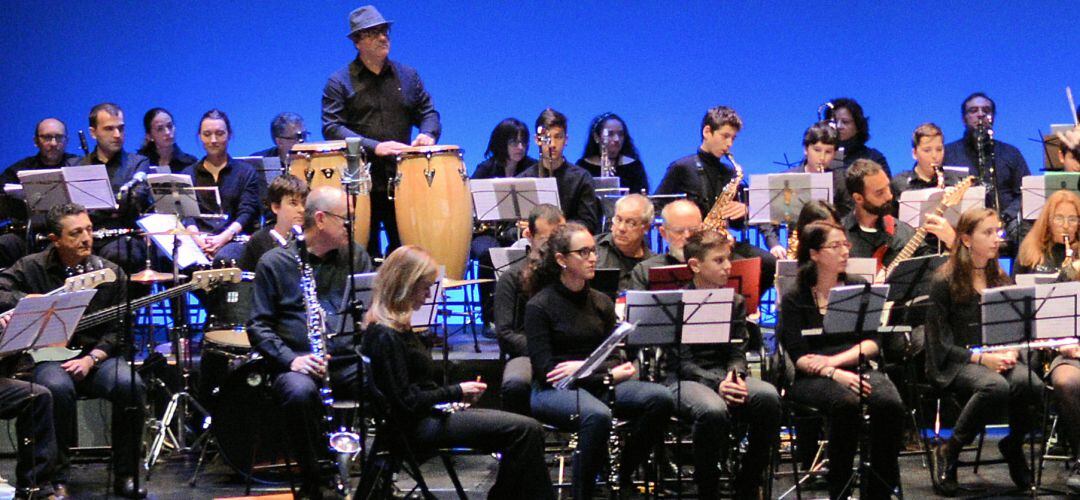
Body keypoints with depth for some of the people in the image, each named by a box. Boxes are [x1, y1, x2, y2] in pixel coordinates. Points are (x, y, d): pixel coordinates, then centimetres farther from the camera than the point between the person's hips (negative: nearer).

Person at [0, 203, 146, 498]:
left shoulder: (110, 273, 5)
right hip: (48, 358, -2)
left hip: (96, 355, 2)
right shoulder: (32, 268, 1)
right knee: (57, 388, -36)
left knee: (130, 385, -27)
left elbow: (117, 330, 3)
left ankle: (125, 474, -11)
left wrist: (91, 359, -12)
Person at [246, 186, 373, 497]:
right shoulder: (274, 263, 6)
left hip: (352, 362, 3)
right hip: (299, 363, -3)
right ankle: (313, 482, -18)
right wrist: (289, 359, -13)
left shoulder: (357, 258, 18)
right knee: (300, 393, -38)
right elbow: (259, 325, 3)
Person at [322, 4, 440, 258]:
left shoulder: (408, 76, 15)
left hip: (402, 179, 3)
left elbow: (427, 111, 18)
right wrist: (374, 146, -18)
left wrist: (427, 134, -6)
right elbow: (331, 128, -7)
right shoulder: (340, 82, 2)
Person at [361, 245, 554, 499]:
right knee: (525, 430, -17)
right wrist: (457, 392, -10)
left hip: (430, 413, 10)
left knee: (527, 429, 1)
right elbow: (407, 402, -20)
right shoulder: (385, 336, -18)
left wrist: (457, 392, 5)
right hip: (418, 426, -10)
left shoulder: (397, 326, 13)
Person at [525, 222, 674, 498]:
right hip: (554, 391, -6)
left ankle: (622, 475, -5)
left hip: (596, 385, 6)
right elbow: (544, 369, -13)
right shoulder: (539, 306, -5)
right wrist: (609, 374, -19)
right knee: (597, 414, -39)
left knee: (661, 398, -20)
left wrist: (583, 367, -15)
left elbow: (613, 359, 9)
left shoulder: (601, 303, 12)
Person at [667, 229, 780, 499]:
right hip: (685, 379, -5)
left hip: (725, 374, 5)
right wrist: (717, 384, -23)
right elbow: (682, 361, -8)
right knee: (713, 410, -40)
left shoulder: (735, 302, 14)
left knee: (768, 396, -28)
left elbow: (738, 352, 11)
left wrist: (735, 375, -13)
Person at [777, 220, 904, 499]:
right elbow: (800, 358, -8)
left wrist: (835, 360, -11)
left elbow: (873, 344, 5)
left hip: (858, 369, 3)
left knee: (889, 403, -29)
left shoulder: (859, 288, 14)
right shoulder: (795, 299, 3)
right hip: (813, 380, -3)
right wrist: (836, 375, -26)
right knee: (846, 402, -36)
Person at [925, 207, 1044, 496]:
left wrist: (1010, 353, -7)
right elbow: (941, 344, -7)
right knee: (996, 386, -38)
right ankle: (948, 453, -17)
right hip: (954, 364, -5)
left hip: (998, 359, 5)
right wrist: (981, 359, -19)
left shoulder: (1002, 280, 16)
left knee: (1031, 384, -30)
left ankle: (1013, 445, -1)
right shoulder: (944, 283, -3)